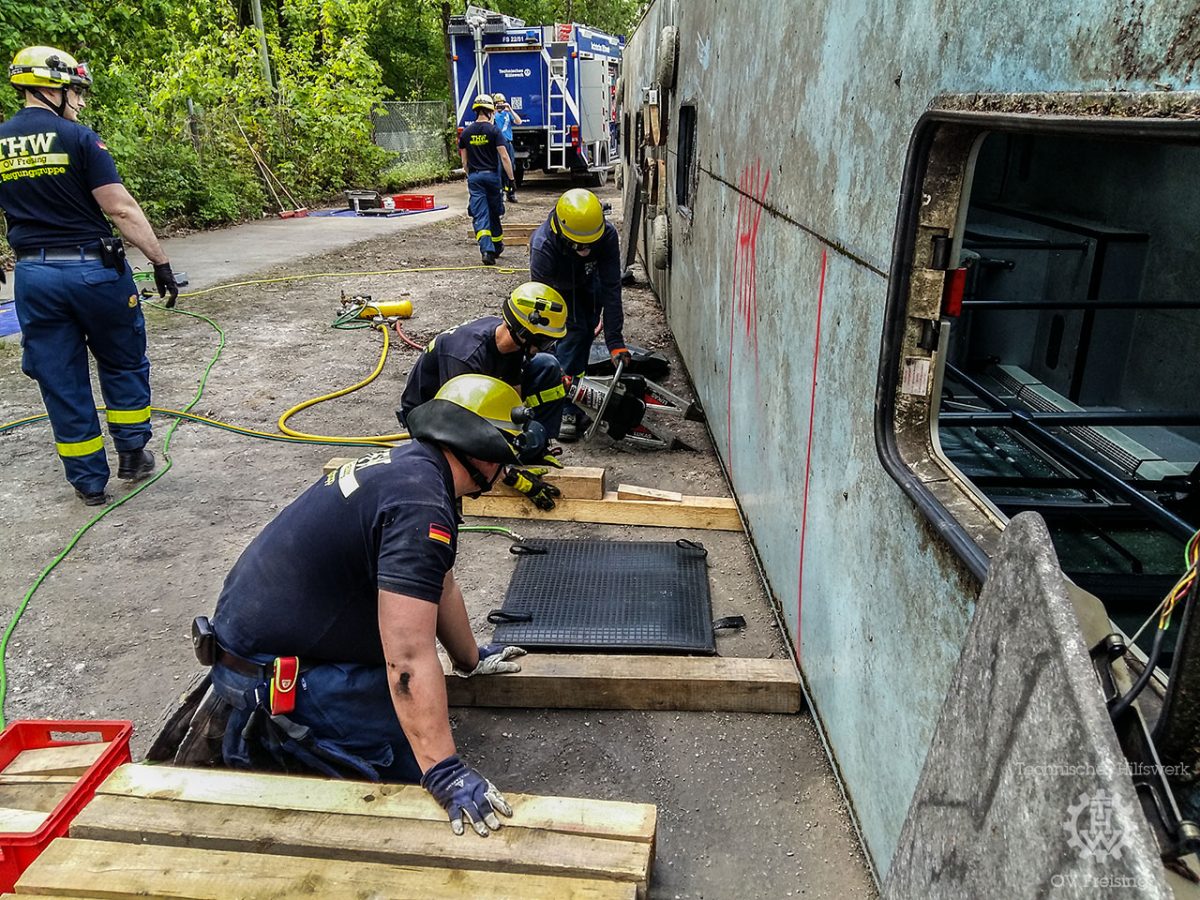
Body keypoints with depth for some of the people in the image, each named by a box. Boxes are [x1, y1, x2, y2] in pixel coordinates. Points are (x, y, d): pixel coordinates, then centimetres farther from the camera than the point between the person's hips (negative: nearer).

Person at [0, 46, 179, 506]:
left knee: (61, 381, 11)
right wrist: (160, 262, -10)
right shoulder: (78, 138, -8)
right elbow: (121, 209, -14)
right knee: (123, 364, 17)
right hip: (92, 268, -4)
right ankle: (132, 456, 23)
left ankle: (89, 482, 17)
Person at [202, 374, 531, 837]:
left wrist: (471, 659, 29)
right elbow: (408, 659, -30)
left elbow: (439, 585, 18)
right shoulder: (421, 505, -26)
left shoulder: (407, 463, 5)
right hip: (269, 672, -10)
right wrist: (446, 774, -26)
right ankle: (270, 742, -2)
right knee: (417, 760, -7)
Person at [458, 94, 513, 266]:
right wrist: (511, 178, -6)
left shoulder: (466, 132, 5)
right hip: (492, 175, -1)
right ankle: (497, 247, 27)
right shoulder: (493, 130, -6)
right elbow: (504, 157, -11)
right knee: (494, 213, 14)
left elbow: (464, 160, 10)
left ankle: (487, 251, -19)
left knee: (479, 215, -4)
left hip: (474, 177, 2)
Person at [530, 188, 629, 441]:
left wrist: (615, 341, -37)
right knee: (573, 331, -19)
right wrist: (557, 370, -44)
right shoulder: (543, 245, -43)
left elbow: (611, 289, -33)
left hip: (588, 281, 3)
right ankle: (566, 409, -18)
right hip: (557, 286, -3)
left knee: (587, 330, -5)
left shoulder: (608, 235, -36)